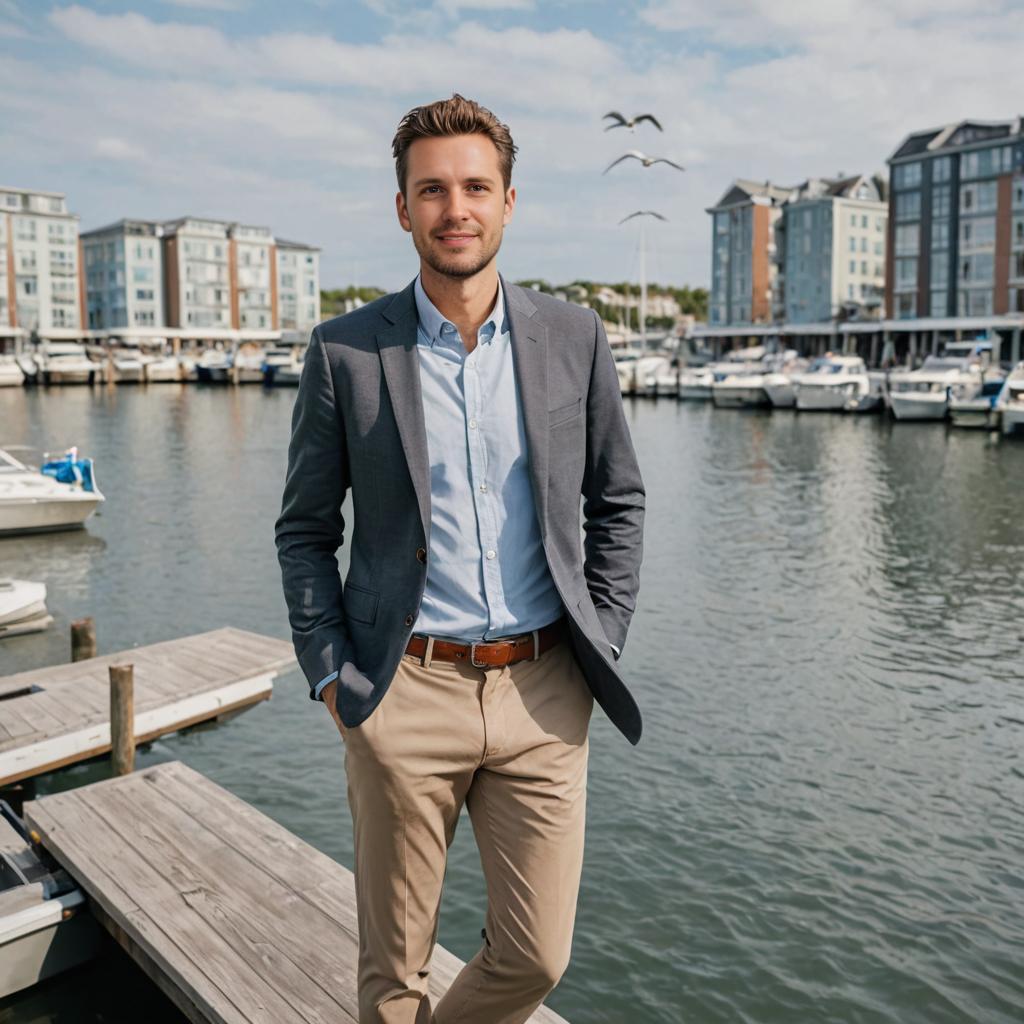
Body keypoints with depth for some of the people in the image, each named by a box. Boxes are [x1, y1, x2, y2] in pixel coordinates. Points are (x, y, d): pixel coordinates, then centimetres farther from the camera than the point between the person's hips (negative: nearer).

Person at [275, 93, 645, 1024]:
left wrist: (600, 646, 4)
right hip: (404, 695, -1)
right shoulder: (345, 351, -2)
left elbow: (619, 501, 10)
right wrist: (331, 674, -3)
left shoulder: (574, 336, 2)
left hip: (542, 692, 2)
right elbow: (305, 528, 5)